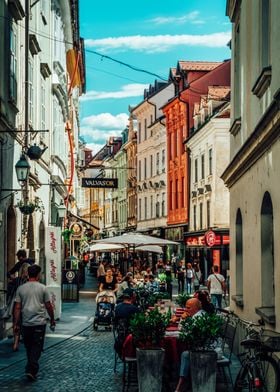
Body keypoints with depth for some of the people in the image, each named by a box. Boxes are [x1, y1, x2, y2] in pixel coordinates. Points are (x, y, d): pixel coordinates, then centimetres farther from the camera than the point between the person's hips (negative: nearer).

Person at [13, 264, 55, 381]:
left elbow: (17, 308, 1)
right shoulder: (42, 288, -4)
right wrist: (52, 319, 13)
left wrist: (16, 324, 6)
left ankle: (32, 368, 25)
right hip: (39, 322, -3)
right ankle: (31, 369, -14)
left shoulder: (21, 288, 3)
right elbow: (48, 306, 0)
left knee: (29, 347, 15)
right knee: (37, 347, -1)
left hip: (26, 323, 3)